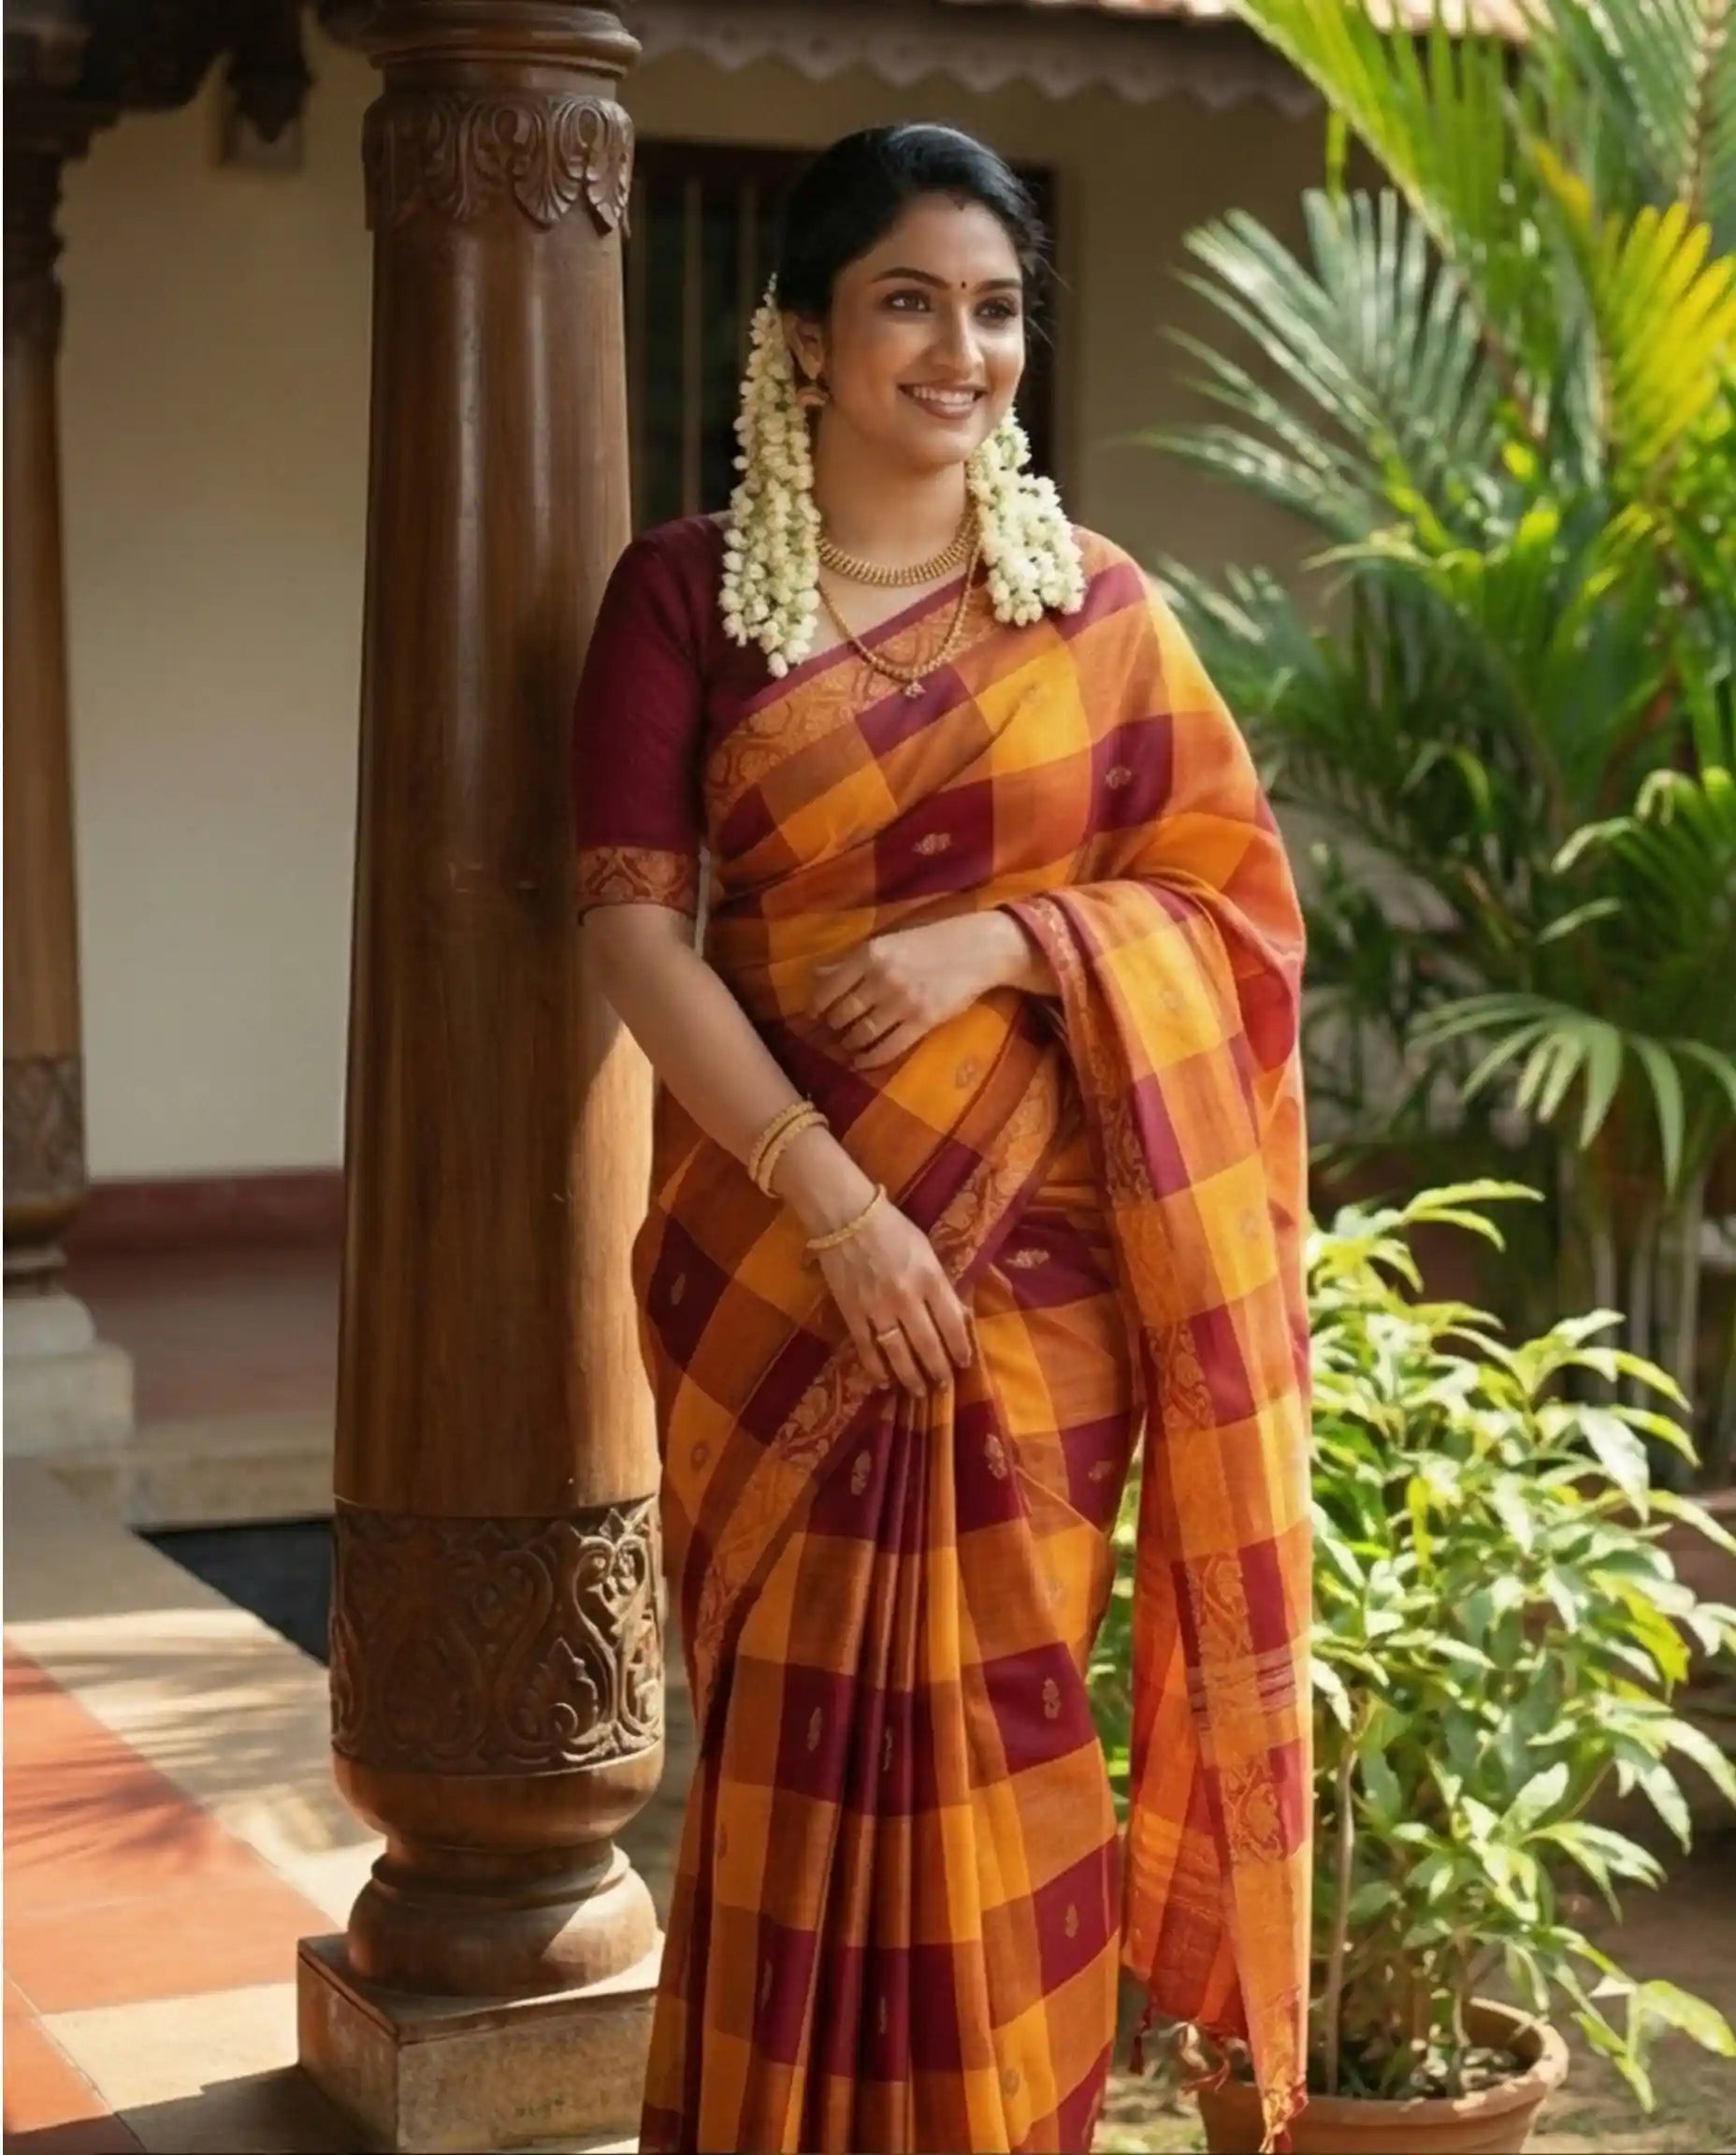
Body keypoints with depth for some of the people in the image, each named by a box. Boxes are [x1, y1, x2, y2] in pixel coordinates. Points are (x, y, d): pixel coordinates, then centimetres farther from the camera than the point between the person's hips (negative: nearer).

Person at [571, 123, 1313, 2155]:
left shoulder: (1095, 603, 5)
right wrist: (827, 1190, -17)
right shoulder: (686, 589, 1)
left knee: (987, 1730, 5)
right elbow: (629, 920, -7)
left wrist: (1000, 939, -13)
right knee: (806, 1732, 4)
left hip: (1034, 1241, 1)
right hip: (782, 1246, 0)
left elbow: (1234, 901, 5)